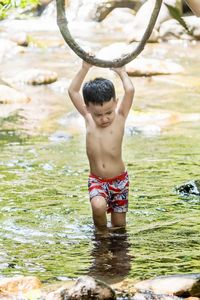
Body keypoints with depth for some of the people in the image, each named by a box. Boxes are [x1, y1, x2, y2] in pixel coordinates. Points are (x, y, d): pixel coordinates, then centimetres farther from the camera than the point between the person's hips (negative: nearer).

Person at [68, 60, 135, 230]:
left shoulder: (120, 117, -9)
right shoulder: (88, 118, -2)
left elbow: (130, 91, -19)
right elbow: (73, 91, 0)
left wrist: (121, 72, -4)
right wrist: (85, 68, -3)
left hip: (119, 180, -1)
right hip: (96, 181, 1)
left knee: (119, 225, 5)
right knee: (98, 206, -27)